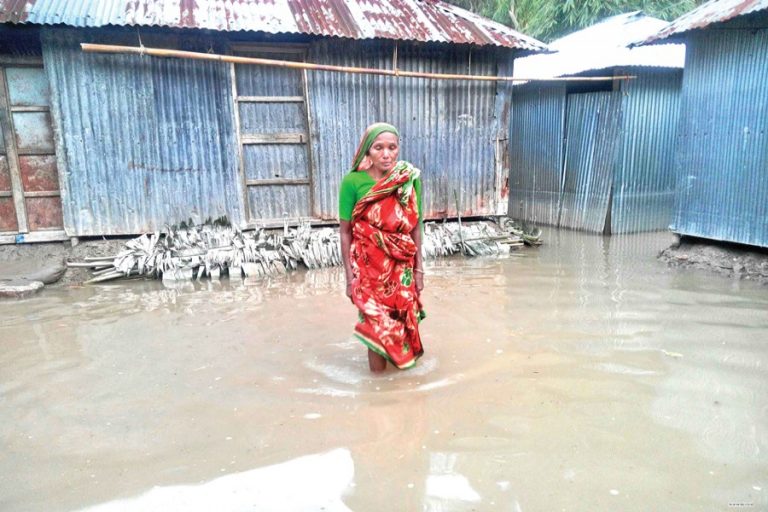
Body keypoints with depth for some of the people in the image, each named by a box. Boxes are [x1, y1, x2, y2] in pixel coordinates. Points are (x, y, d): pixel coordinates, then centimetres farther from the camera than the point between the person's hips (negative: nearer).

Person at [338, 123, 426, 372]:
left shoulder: (410, 179, -3)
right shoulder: (353, 182, -11)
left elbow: (415, 228, 4)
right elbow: (345, 232, -6)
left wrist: (418, 269, 5)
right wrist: (350, 276, -7)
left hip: (401, 267, 3)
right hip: (369, 268, -2)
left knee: (403, 320, 11)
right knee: (376, 325, 3)